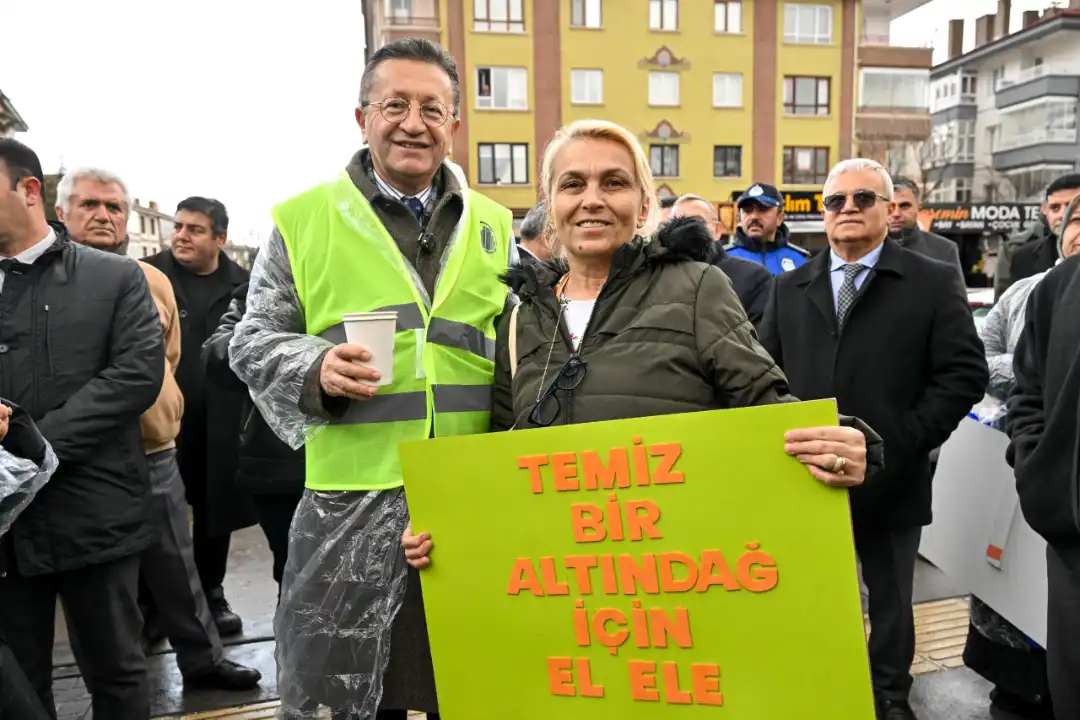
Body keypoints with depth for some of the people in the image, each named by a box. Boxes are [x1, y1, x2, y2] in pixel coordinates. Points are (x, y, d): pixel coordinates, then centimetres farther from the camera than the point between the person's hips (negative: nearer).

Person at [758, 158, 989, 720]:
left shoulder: (934, 283, -1)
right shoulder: (788, 288, 8)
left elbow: (964, 374, -7)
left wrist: (900, 442, -15)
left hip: (891, 480, -2)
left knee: (891, 599, 17)